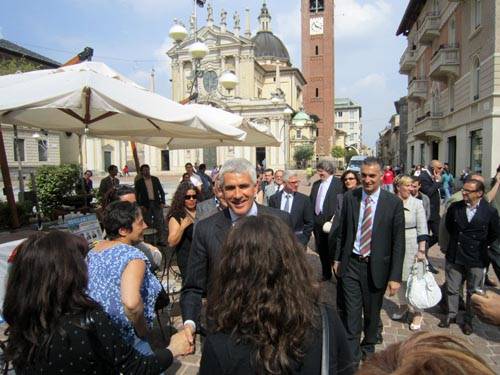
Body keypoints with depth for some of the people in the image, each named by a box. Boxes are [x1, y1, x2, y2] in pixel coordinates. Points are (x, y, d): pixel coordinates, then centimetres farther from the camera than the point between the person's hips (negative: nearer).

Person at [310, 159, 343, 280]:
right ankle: (326, 274, 30)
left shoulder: (338, 183, -7)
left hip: (331, 221, -6)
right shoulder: (316, 184, 13)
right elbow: (311, 201, 13)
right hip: (317, 221, 7)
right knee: (321, 249, 15)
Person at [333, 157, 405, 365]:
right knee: (351, 314, 3)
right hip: (351, 264, 1)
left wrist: (395, 276, -9)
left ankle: (368, 348, 43)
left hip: (376, 267, 0)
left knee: (372, 313, 18)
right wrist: (338, 258, 8)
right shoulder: (350, 197, -2)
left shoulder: (394, 203, -9)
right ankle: (351, 357, 19)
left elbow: (398, 242, -8)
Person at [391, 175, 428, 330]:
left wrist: (421, 250, -11)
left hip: (412, 245, -2)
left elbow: (422, 228, -7)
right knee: (399, 277, 14)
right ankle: (404, 306, 35)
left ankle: (418, 313, 19)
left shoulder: (417, 203, -8)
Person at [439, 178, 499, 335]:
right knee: (452, 288, 12)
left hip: (476, 258, -2)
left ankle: (468, 320, 29)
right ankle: (451, 315, 30)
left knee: (473, 292, 12)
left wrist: (480, 246, 6)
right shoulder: (455, 208, -5)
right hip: (454, 256, 2)